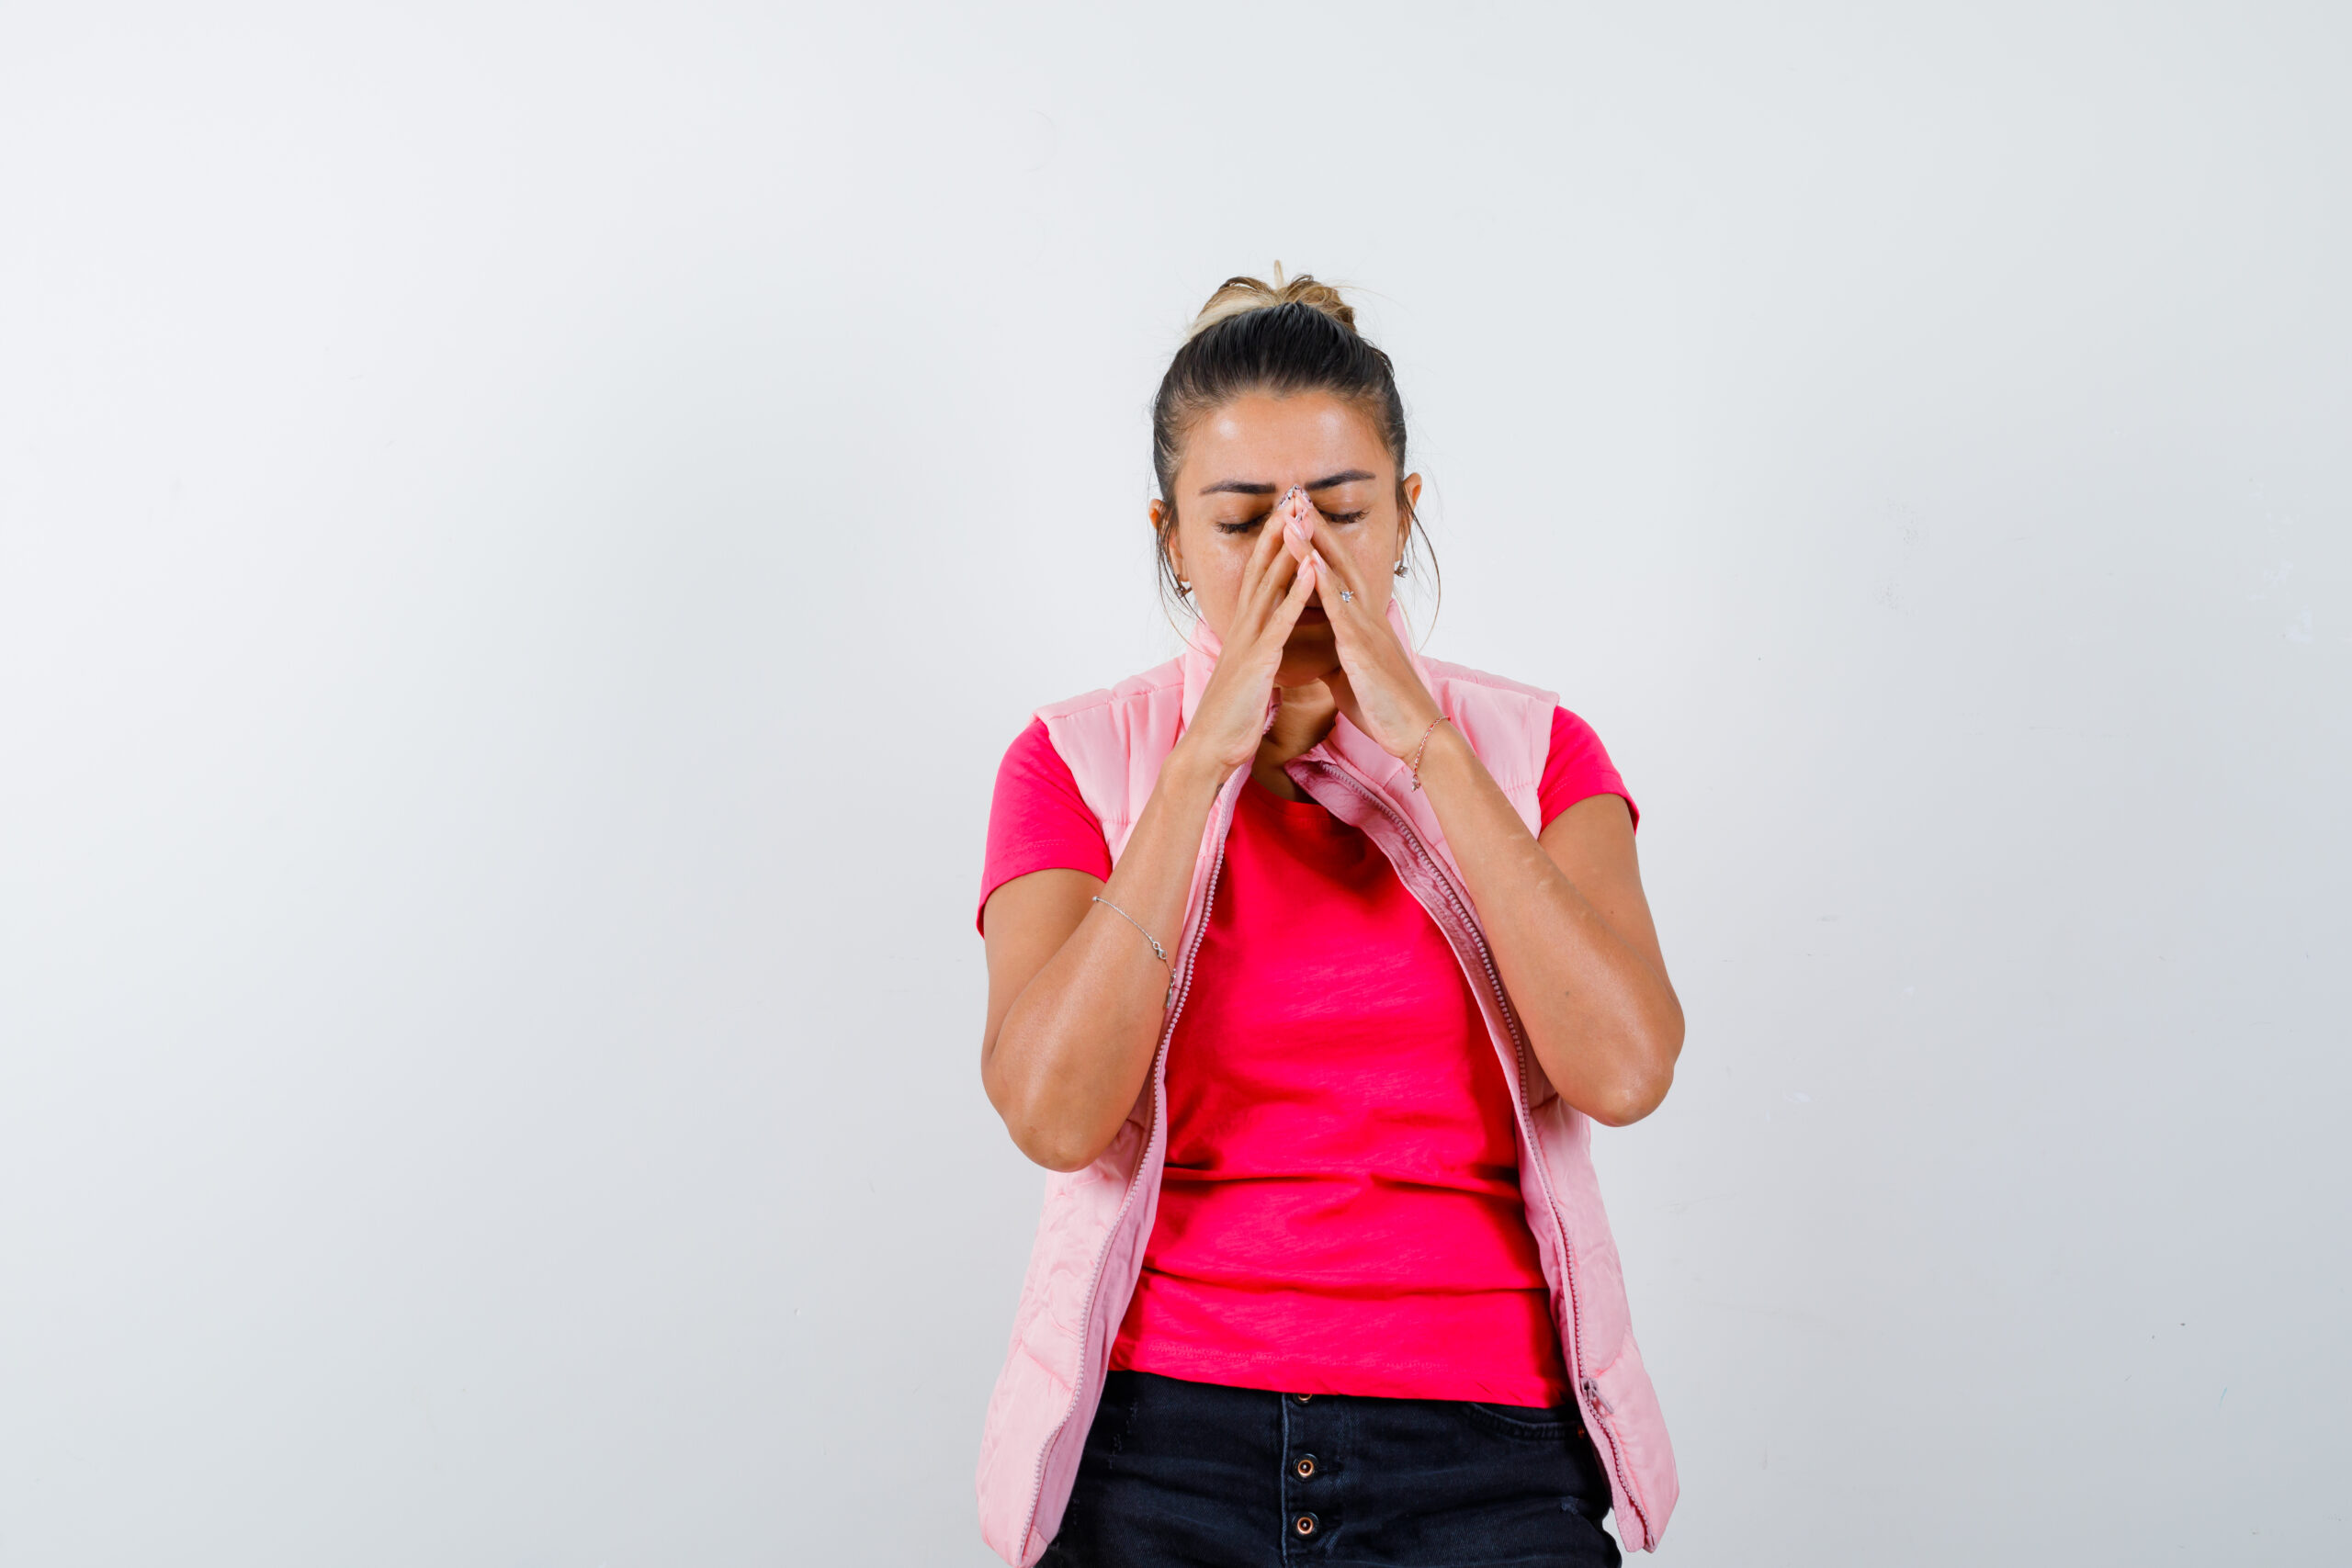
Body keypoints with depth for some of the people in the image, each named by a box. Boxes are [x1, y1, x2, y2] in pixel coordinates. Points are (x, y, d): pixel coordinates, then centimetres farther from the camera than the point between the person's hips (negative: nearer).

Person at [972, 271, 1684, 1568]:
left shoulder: (1528, 753, 4)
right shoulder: (1075, 764, 1)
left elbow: (1624, 1068, -13)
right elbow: (1054, 1111, -14)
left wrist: (1425, 742, -14)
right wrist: (1209, 756, -15)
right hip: (1159, 1442, 0)